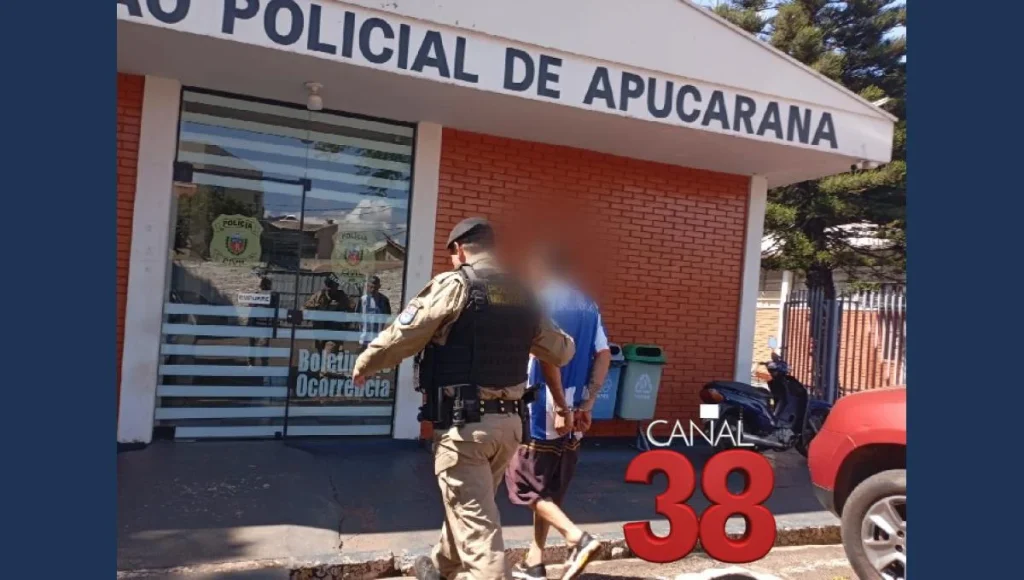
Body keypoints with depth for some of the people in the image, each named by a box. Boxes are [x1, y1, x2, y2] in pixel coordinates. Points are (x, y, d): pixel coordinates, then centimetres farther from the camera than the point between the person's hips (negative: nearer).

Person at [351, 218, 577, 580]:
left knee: (476, 522, 0)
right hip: (509, 422, 8)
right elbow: (562, 351, 17)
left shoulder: (454, 286, -10)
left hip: (464, 423, -7)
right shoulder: (523, 296, 8)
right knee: (470, 506, 26)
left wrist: (364, 364, 10)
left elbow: (402, 336, -8)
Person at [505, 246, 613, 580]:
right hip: (573, 415, 7)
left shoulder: (541, 301, -10)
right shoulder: (589, 307, 11)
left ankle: (578, 538, -8)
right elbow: (604, 356, 7)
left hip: (542, 412, -7)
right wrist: (587, 404, 5)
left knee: (526, 484, 5)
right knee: (549, 490, 16)